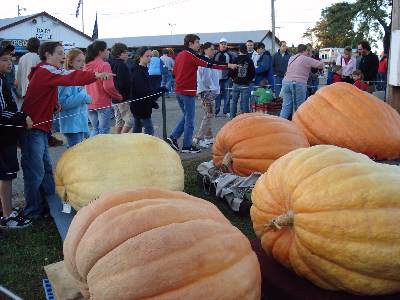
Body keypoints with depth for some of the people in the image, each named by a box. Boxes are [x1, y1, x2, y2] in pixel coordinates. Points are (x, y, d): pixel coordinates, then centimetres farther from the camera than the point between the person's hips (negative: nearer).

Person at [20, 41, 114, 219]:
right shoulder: (45, 72, -15)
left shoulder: (45, 72, 17)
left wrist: (54, 106, 5)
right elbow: (69, 79, -32)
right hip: (33, 129, -10)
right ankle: (33, 212, 9)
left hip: (40, 129, 10)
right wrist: (95, 76, -39)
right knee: (36, 171, -3)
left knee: (46, 169, 15)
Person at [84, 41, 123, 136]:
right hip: (103, 103, -6)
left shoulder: (86, 66, 7)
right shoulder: (104, 65, -13)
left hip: (90, 103, 6)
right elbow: (108, 86, -18)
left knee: (95, 129, 18)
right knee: (103, 131, 3)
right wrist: (119, 97, -5)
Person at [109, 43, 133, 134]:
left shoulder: (111, 63, 10)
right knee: (130, 120, -5)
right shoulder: (121, 65, -16)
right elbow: (125, 83, -22)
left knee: (119, 121, 15)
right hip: (123, 97, -10)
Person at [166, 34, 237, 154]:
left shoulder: (180, 55, 13)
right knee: (189, 119, 1)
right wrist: (228, 65, -14)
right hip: (188, 91, -8)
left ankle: (173, 138, 13)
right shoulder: (192, 54, -11)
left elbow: (175, 72, 20)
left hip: (179, 90, 8)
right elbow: (209, 63, -17)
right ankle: (187, 146, 7)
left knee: (186, 116, 19)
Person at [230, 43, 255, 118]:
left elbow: (231, 71, -5)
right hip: (246, 85, -1)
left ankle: (232, 117, 18)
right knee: (245, 102, 2)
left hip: (236, 84, 1)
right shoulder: (249, 60, -5)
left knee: (234, 101, 14)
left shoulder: (235, 60, -6)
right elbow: (253, 72, -2)